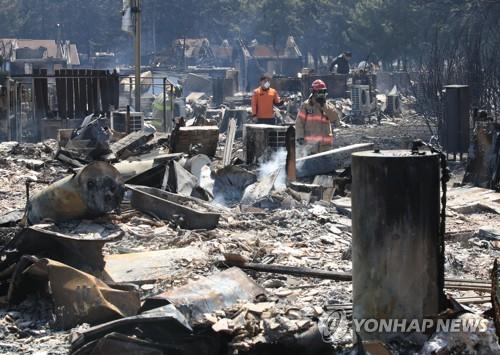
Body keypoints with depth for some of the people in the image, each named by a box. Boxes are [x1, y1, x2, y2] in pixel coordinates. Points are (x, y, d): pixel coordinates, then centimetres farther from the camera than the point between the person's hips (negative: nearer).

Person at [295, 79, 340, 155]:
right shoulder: (306, 106, 2)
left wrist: (324, 106, -11)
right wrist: (300, 137, -10)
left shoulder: (328, 106, 8)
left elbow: (336, 119, -8)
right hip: (309, 143, -3)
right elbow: (299, 122, 0)